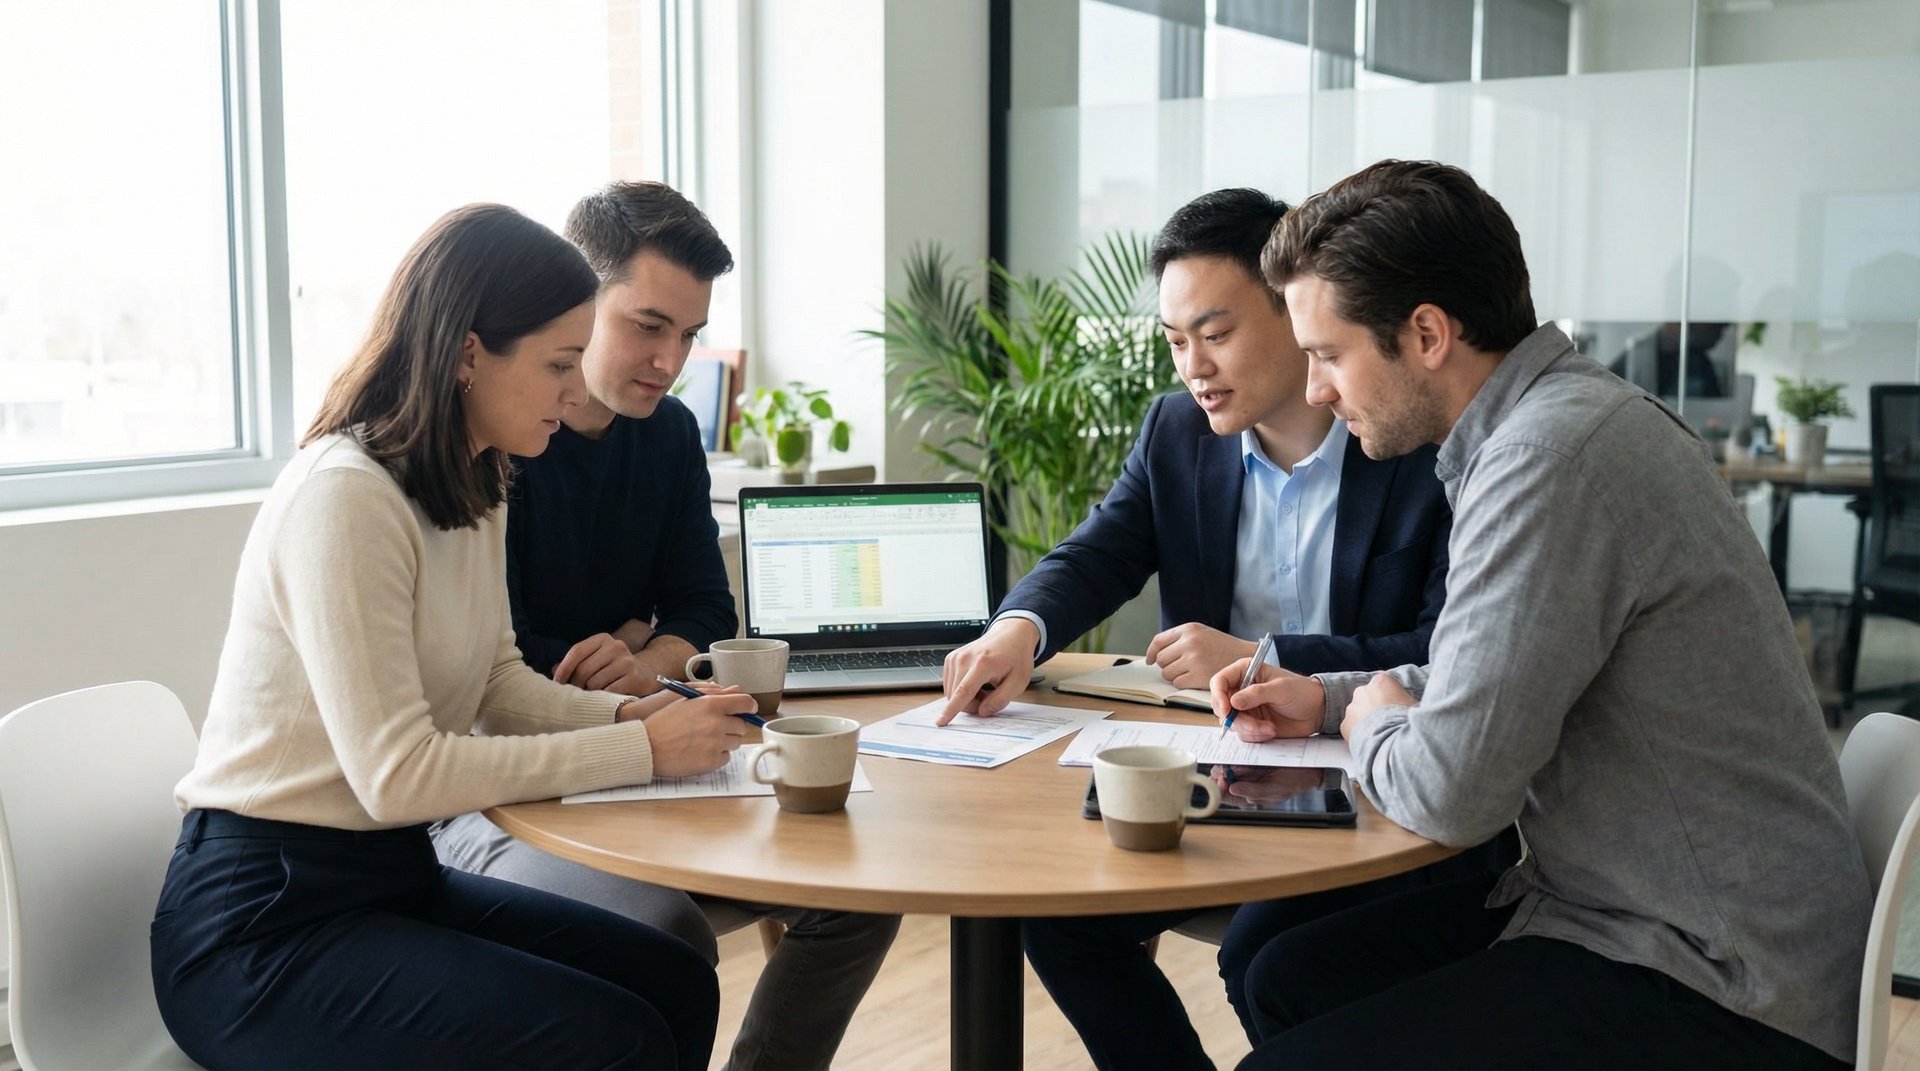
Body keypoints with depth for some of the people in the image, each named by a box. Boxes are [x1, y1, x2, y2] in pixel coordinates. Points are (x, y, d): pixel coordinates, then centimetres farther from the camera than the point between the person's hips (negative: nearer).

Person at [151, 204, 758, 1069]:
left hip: (393, 875, 9)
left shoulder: (469, 493, 7)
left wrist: (628, 715, -7)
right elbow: (398, 774, -25)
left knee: (676, 983, 2)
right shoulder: (344, 497, -22)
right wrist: (640, 751, -21)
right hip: (263, 923, -9)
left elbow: (497, 684, 12)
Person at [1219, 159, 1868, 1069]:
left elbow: (1451, 792, -24)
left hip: (1716, 992, -10)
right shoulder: (1564, 413, 8)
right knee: (1289, 979, 12)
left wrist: (1374, 725, -3)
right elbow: (1503, 684, 23)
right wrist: (1328, 699, 14)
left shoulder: (1554, 456, -24)